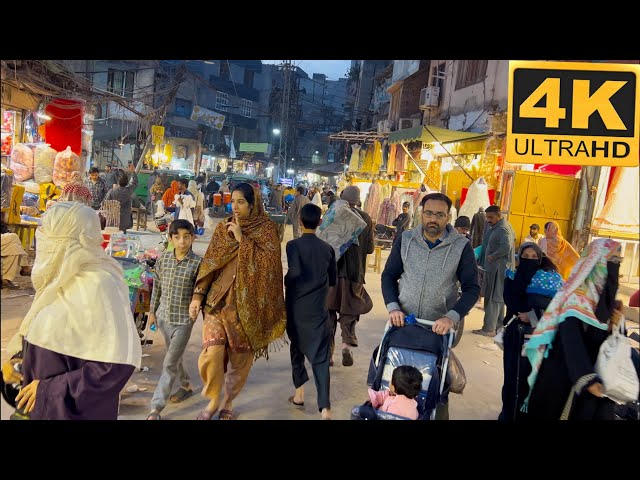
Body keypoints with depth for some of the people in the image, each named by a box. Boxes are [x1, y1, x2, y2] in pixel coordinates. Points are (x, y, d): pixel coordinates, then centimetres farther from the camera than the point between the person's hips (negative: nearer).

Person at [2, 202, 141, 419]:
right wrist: (19, 359, 3)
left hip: (76, 410, -8)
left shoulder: (98, 285, -24)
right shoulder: (61, 278, 3)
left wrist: (48, 390, -20)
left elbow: (117, 364, -26)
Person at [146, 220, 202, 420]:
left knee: (169, 363, -2)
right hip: (164, 317, 5)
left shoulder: (197, 263, -12)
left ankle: (156, 407, 6)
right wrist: (152, 311, 14)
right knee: (174, 358, 20)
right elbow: (157, 286, 10)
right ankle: (186, 386, 42)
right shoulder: (163, 259, 0)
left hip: (184, 320, -5)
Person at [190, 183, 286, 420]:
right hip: (219, 299, 2)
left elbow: (268, 263, -15)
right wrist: (197, 295, 0)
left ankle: (228, 401, 32)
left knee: (240, 358, 8)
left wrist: (242, 239, -17)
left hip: (247, 303, -2)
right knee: (211, 354, -9)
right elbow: (209, 263, 7)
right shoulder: (223, 228, 7)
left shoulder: (266, 229, -3)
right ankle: (213, 400, 18)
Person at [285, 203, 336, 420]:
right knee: (320, 356, -1)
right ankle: (324, 407, -11)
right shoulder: (328, 248, 2)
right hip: (318, 309, 1)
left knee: (297, 349, 20)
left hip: (296, 308, -1)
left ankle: (299, 394, 29)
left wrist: (286, 281, -4)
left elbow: (295, 272, -22)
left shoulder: (293, 245, -9)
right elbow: (333, 280, 9)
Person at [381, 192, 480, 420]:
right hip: (403, 322, 2)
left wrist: (452, 317, -20)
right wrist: (393, 307, -10)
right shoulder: (404, 240, -1)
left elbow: (472, 288, -5)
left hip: (440, 327, -2)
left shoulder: (461, 246, -7)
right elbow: (389, 275, 5)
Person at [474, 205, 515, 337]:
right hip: (495, 268, 10)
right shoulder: (497, 227, 15)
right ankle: (499, 325, 26)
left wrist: (492, 256, -19)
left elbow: (506, 247, -29)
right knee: (498, 297, 16)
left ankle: (489, 329, -2)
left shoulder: (502, 229, -16)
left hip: (498, 268, -10)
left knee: (492, 298, -6)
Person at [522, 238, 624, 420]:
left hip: (596, 370, 7)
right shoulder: (576, 298, -19)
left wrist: (617, 324, -8)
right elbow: (571, 342, -29)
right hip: (564, 375, -7)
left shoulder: (605, 295, 7)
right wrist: (587, 378, -40)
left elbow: (606, 337, 13)